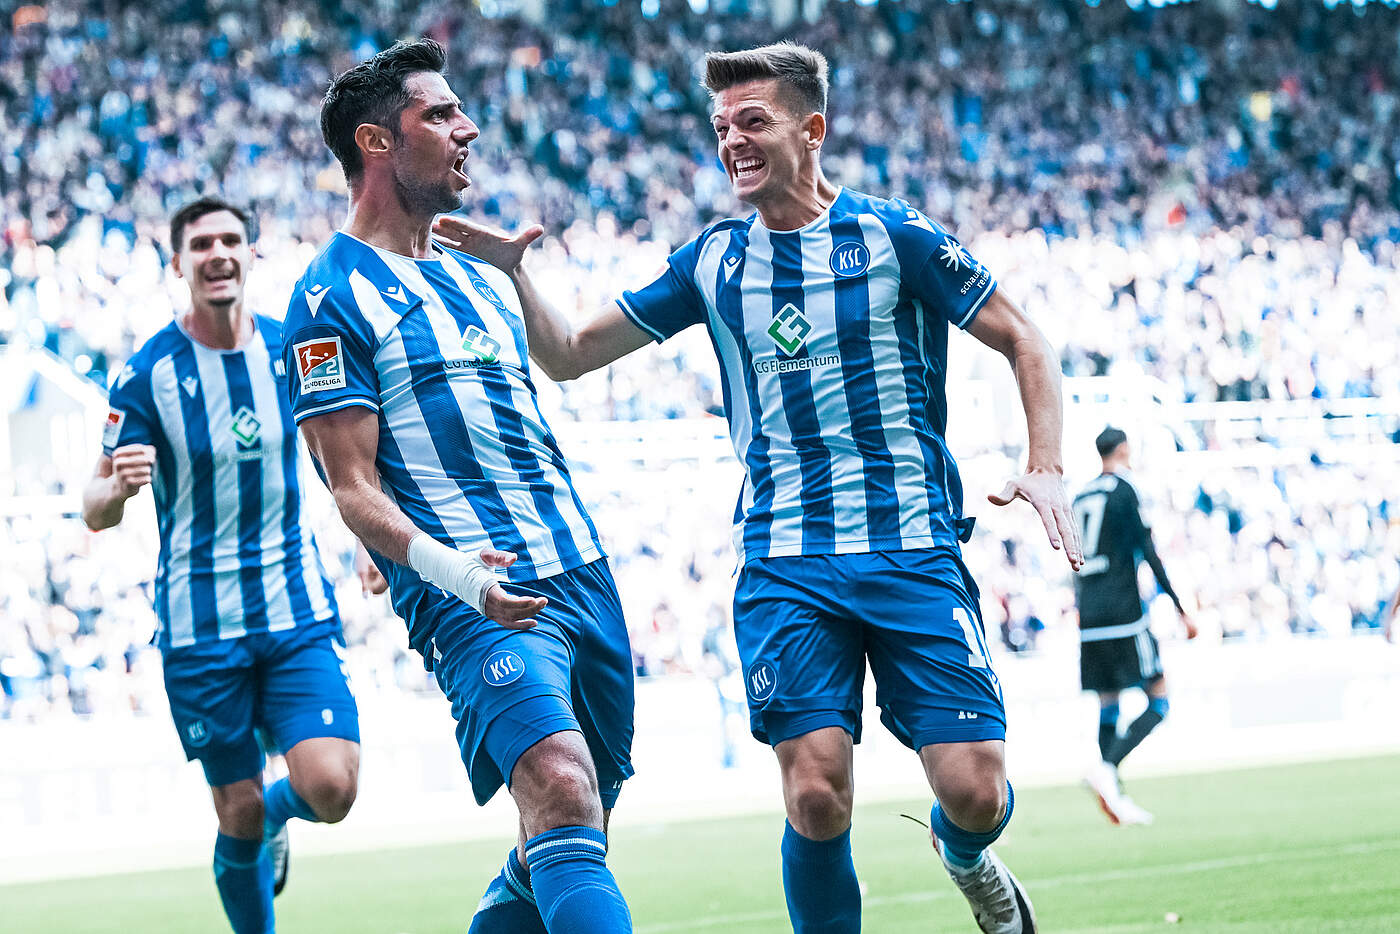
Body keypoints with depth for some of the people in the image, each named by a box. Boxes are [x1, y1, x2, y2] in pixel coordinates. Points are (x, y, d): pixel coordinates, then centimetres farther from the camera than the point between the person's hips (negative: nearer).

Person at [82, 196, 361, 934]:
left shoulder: (290, 348, 1)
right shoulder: (147, 373, -8)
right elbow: (95, 513, -8)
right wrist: (118, 486, -30)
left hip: (298, 612, 2)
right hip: (201, 626, -2)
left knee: (330, 789, -13)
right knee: (239, 812, 0)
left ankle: (277, 814, 23)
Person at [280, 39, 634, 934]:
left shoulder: (484, 280, 20)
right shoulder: (334, 299, -5)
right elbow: (356, 491, -11)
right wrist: (452, 569, -27)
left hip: (584, 579, 8)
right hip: (477, 600, -8)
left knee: (575, 834, 9)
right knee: (561, 793, -28)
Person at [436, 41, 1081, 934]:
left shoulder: (894, 235, -2)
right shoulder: (713, 261, 8)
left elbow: (1023, 340, 4)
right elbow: (569, 354, 15)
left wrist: (1046, 467, -9)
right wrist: (515, 272, -3)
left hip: (913, 552, -2)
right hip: (785, 567, 2)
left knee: (974, 790, -8)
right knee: (817, 796, -13)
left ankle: (968, 860, 29)